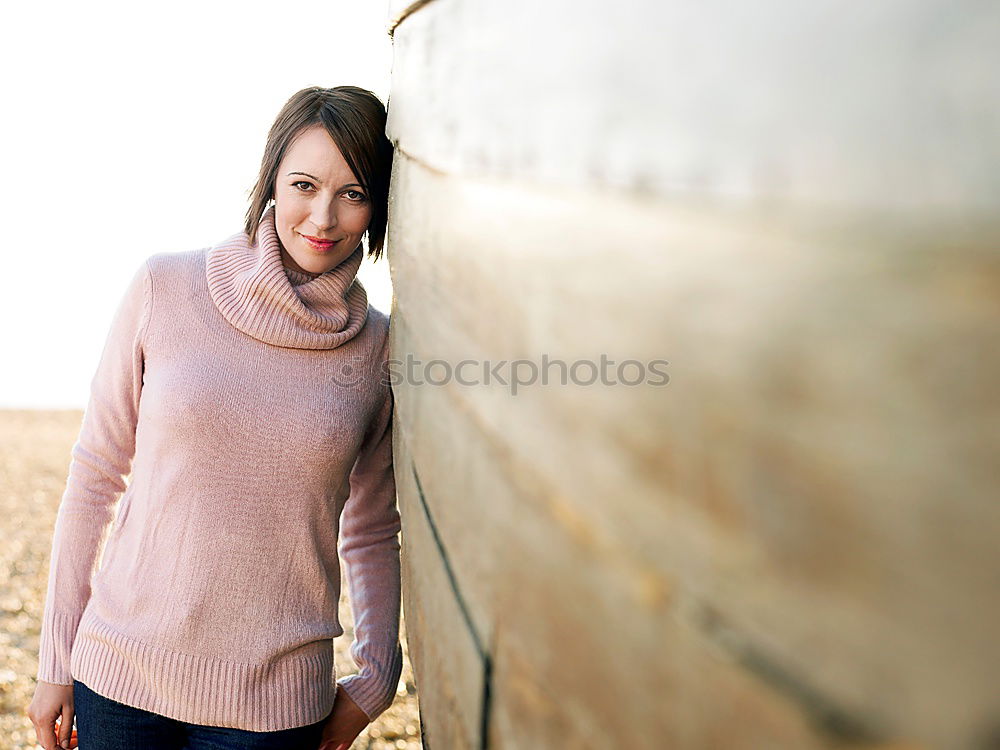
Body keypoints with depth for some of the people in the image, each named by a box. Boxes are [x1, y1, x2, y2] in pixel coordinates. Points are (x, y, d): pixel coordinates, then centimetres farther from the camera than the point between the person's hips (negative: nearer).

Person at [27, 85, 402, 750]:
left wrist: (375, 682, 3)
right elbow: (96, 473, 0)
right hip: (122, 673, 0)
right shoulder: (165, 288, -6)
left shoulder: (380, 347, -2)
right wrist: (56, 659, 2)